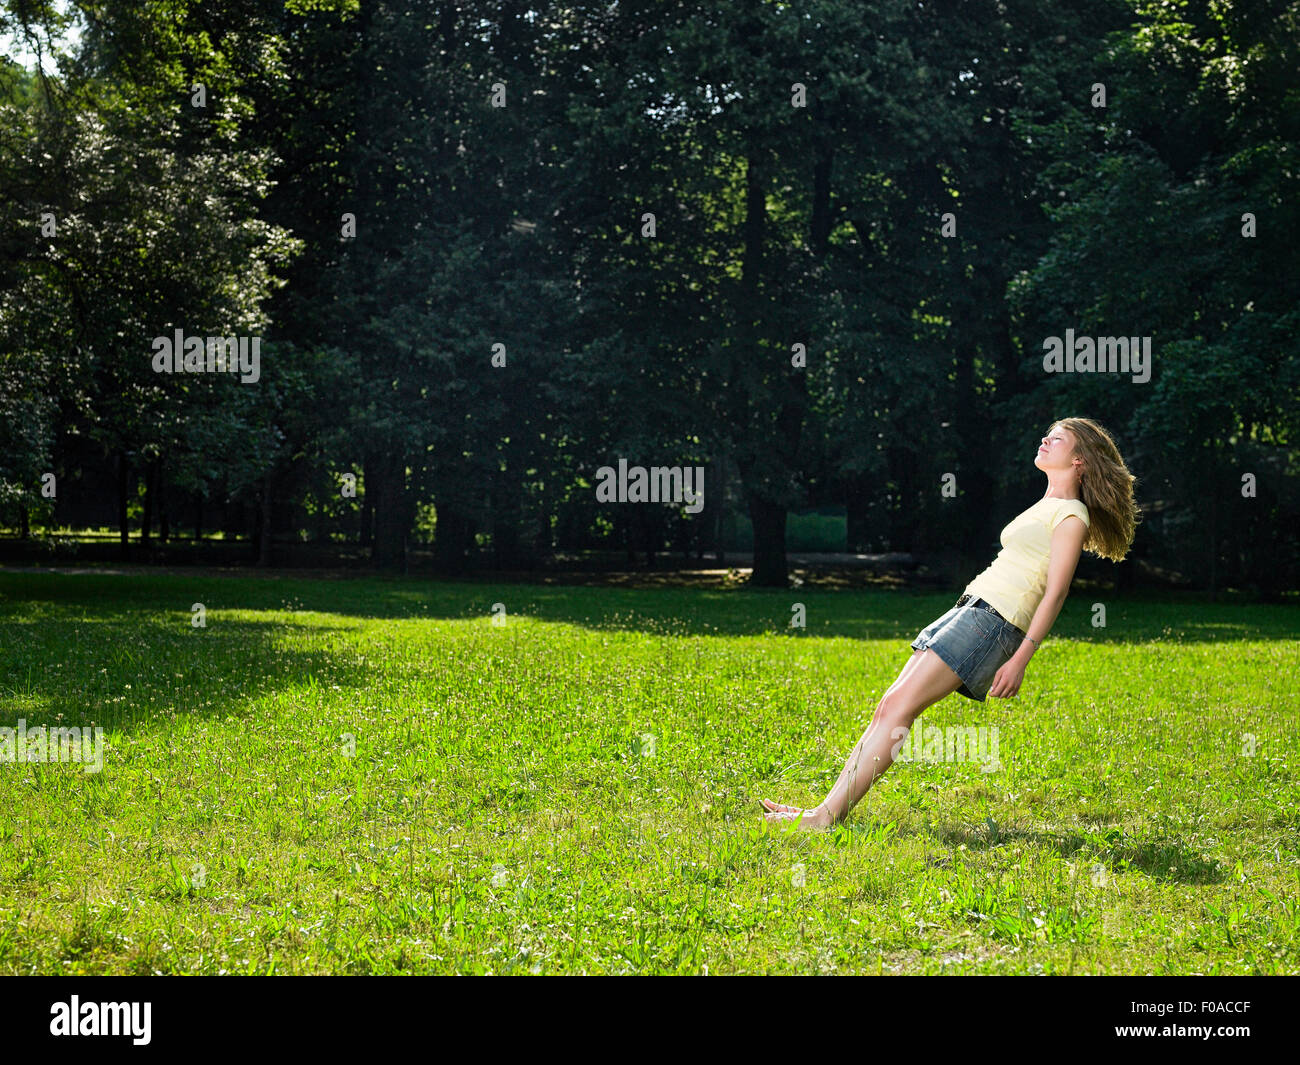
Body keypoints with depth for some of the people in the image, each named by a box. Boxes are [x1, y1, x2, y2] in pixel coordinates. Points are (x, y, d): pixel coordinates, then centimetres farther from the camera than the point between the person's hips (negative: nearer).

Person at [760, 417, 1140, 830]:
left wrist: (1020, 660, -17)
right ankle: (828, 806, -4)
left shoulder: (1071, 514, -4)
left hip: (992, 622, -9)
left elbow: (1055, 592, -11)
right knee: (889, 706, -1)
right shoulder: (1043, 508, 24)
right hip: (970, 609, 9)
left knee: (899, 707, -16)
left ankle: (827, 815, -19)